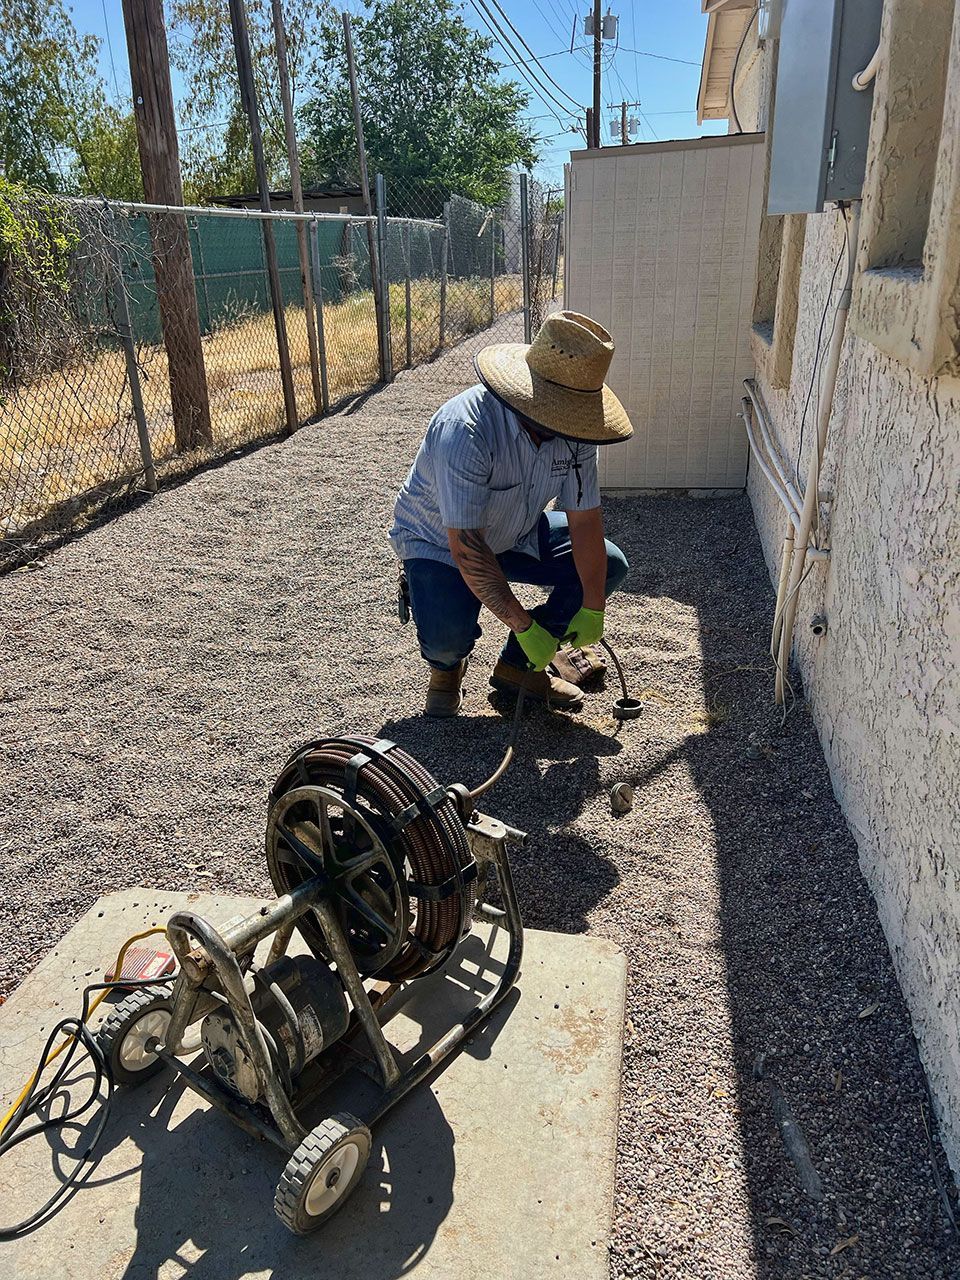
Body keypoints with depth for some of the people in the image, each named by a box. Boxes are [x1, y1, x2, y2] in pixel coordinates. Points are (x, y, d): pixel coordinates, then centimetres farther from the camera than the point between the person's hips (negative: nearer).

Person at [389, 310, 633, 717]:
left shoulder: (572, 426, -18)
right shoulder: (465, 429, -37)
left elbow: (585, 518, -11)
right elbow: (467, 548, -37)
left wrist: (592, 608, -14)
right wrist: (524, 626, -33)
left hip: (517, 535, 6)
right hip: (438, 543, -6)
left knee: (607, 566, -4)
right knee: (447, 637, -32)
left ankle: (518, 667, 8)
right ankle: (446, 667, 10)